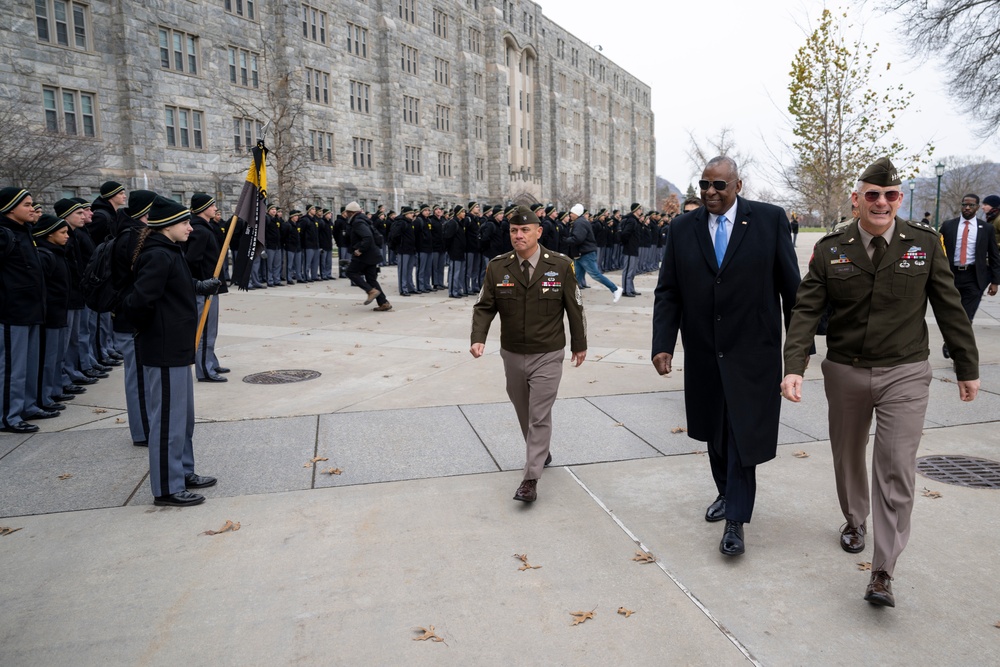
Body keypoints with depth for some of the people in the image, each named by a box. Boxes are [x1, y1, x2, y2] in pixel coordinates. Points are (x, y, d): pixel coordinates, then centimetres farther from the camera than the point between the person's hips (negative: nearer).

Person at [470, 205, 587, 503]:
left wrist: (580, 344, 6)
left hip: (548, 356, -3)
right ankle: (541, 453, 43)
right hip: (512, 355, 3)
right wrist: (478, 338, -18)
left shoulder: (561, 265, -8)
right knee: (524, 413, 18)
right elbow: (484, 307, -2)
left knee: (539, 416, -4)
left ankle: (531, 479, 4)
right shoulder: (497, 267, -4)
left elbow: (575, 308, 0)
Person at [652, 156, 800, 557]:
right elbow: (668, 292, 1)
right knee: (714, 432, 17)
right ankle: (727, 494, 39)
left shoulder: (769, 219, -4)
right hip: (703, 352, 3)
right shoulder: (683, 228, 2)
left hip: (752, 352, -3)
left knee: (744, 434, 0)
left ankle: (735, 520, 11)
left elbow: (790, 286, -2)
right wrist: (662, 344, -8)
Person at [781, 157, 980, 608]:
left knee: (896, 468, -5)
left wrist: (967, 367, 6)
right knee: (848, 457, 17)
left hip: (905, 373, -1)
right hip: (845, 372, 1)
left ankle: (883, 573, 2)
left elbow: (950, 310, 3)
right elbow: (806, 311, -8)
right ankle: (854, 520, 45)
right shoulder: (830, 250, -4)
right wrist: (794, 367, -20)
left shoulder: (925, 243, -3)